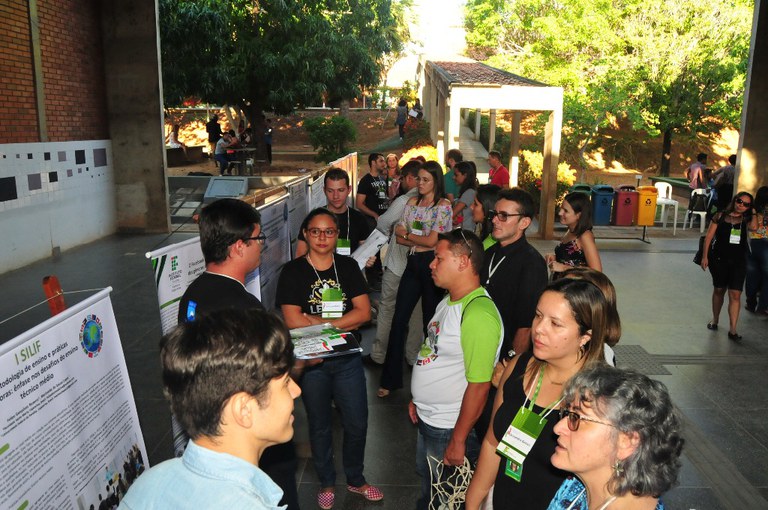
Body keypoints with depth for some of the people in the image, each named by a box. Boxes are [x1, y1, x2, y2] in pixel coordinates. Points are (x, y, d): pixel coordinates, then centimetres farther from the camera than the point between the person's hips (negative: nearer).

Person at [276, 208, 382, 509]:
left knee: (357, 424, 11)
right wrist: (343, 322, -16)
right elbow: (293, 321, -18)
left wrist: (319, 322, -18)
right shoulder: (293, 271, -8)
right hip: (312, 361, -2)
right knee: (320, 426, 15)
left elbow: (364, 312, -8)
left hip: (348, 359, 2)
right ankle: (327, 483, 38)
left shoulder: (348, 267, 1)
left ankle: (355, 479, 36)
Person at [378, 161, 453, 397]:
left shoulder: (444, 206, -9)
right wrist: (421, 242, -11)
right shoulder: (412, 202, 9)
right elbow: (399, 237, 4)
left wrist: (409, 235, -3)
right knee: (398, 320, 4)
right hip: (414, 264, 6)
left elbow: (432, 240, -17)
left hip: (433, 265, -5)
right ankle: (390, 378, 12)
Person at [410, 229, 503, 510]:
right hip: (427, 421, 9)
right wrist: (418, 398, 17)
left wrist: (458, 440, -21)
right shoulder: (449, 300, 3)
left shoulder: (479, 314, -28)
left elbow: (479, 386, -27)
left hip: (449, 429, -9)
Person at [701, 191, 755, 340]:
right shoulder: (720, 216, 0)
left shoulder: (746, 220, 2)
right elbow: (709, 236, 0)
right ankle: (715, 319, 34)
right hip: (719, 259, 0)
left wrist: (754, 213, -8)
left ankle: (732, 330, -4)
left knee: (735, 294, -6)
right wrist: (705, 256, -4)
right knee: (719, 290, 15)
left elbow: (754, 227, -21)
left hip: (738, 262, 0)